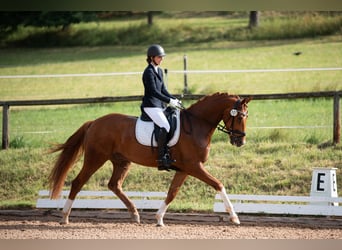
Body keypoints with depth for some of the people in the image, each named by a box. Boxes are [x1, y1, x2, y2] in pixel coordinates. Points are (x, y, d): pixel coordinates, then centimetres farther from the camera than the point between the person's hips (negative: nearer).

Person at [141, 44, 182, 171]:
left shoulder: (159, 71, 16)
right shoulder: (149, 72, -13)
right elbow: (154, 91, -19)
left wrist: (175, 99, 6)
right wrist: (169, 101, -21)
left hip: (160, 105, 10)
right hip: (151, 106, -10)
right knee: (165, 126, -26)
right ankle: (161, 158, -29)